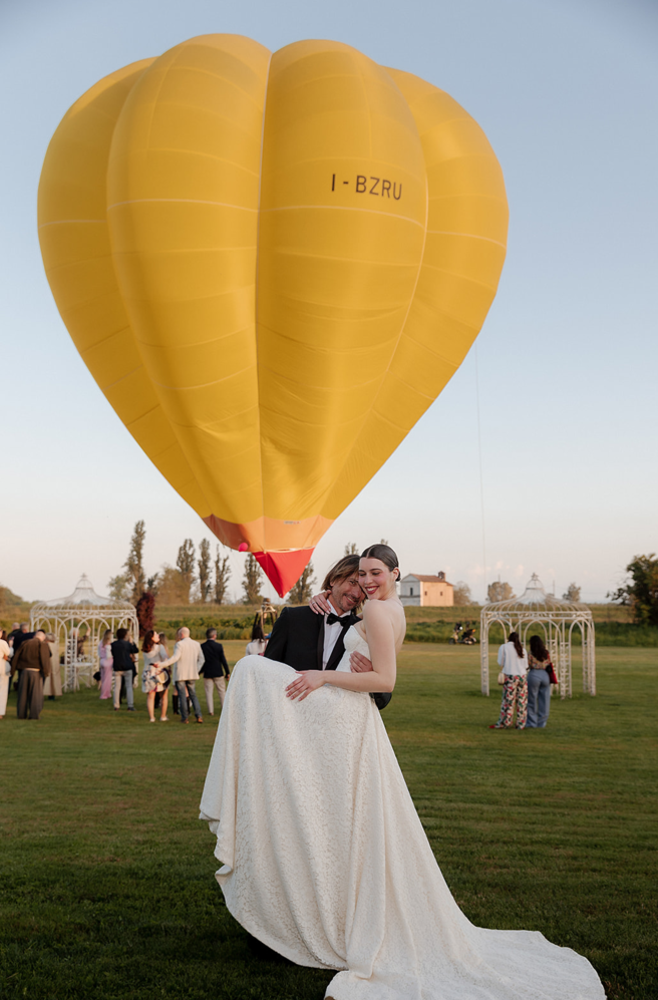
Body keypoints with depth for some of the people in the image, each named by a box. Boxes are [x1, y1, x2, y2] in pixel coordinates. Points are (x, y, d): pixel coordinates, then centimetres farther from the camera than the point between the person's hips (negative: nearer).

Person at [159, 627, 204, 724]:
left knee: (182, 696, 3)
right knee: (193, 694, 13)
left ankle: (185, 718, 6)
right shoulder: (196, 644, 8)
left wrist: (162, 664, -27)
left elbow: (175, 657, -24)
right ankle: (198, 716, 3)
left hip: (180, 674, -5)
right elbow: (201, 659, 11)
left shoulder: (179, 644, -10)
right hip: (191, 674, 5)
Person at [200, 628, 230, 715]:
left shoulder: (202, 646, -5)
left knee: (209, 692, 6)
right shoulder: (219, 646, -7)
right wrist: (227, 672, 1)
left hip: (207, 673, 1)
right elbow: (223, 660, -6)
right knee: (222, 691, 10)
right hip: (218, 673, -1)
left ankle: (211, 711, 4)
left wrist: (199, 672, 13)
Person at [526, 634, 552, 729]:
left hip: (534, 675, -4)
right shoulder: (546, 653, 5)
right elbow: (549, 664, 9)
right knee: (544, 700, 8)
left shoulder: (531, 654, -9)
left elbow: (528, 665, -7)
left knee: (532, 700, 4)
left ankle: (532, 723, 5)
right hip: (545, 675, 4)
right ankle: (542, 723, 12)